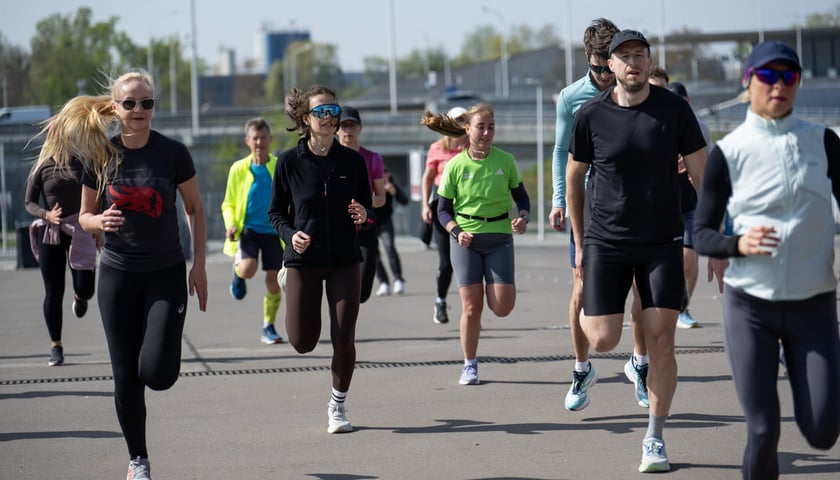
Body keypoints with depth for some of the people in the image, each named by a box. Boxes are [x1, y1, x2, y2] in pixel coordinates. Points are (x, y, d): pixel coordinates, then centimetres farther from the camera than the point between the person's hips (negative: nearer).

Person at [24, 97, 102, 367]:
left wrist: (98, 229, 8)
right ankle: (56, 347, 11)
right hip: (50, 233, -1)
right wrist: (47, 215, -18)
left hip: (81, 231, 1)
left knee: (85, 288, -7)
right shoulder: (43, 166, -4)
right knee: (53, 292, 1)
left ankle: (79, 297, 33)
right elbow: (29, 202, 1)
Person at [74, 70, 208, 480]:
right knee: (125, 376, 0)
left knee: (157, 372, -14)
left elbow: (195, 208, 6)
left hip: (166, 273, -1)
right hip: (117, 274, 1)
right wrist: (100, 221, -17)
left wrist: (199, 264, 1)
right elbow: (84, 216, 7)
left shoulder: (172, 153, -6)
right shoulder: (99, 156, -3)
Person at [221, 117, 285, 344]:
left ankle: (268, 328, 16)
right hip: (247, 229, -1)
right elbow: (228, 204, 9)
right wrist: (231, 225, -10)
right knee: (248, 269, -25)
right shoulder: (238, 169, 1)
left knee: (274, 281, 0)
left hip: (273, 232, 1)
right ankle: (237, 272, 13)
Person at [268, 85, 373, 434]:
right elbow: (275, 212, 3)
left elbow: (366, 207, 9)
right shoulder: (289, 161, -3)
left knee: (344, 340, -4)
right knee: (303, 343, 1)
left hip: (345, 260, 1)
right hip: (303, 259, -1)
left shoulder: (352, 160, 1)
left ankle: (338, 405, 19)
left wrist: (362, 216, -13)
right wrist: (290, 234, -15)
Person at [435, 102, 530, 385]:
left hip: (499, 238, 1)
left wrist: (523, 217, -8)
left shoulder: (505, 161, 1)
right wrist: (456, 232, -14)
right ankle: (470, 366, 13)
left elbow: (521, 196, 12)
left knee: (502, 307, -9)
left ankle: (490, 288, 29)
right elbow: (443, 210, 4)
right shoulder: (455, 166, -2)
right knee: (471, 307, -3)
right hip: (466, 240, -1)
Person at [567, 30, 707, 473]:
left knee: (661, 341, -5)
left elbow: (702, 176, 1)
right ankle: (585, 316, 32)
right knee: (604, 340, -8)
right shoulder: (591, 115, -3)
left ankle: (654, 440, 8)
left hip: (662, 242, 0)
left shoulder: (674, 109, -3)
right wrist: (579, 245, 10)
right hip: (605, 242, 0)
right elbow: (574, 179, 8)